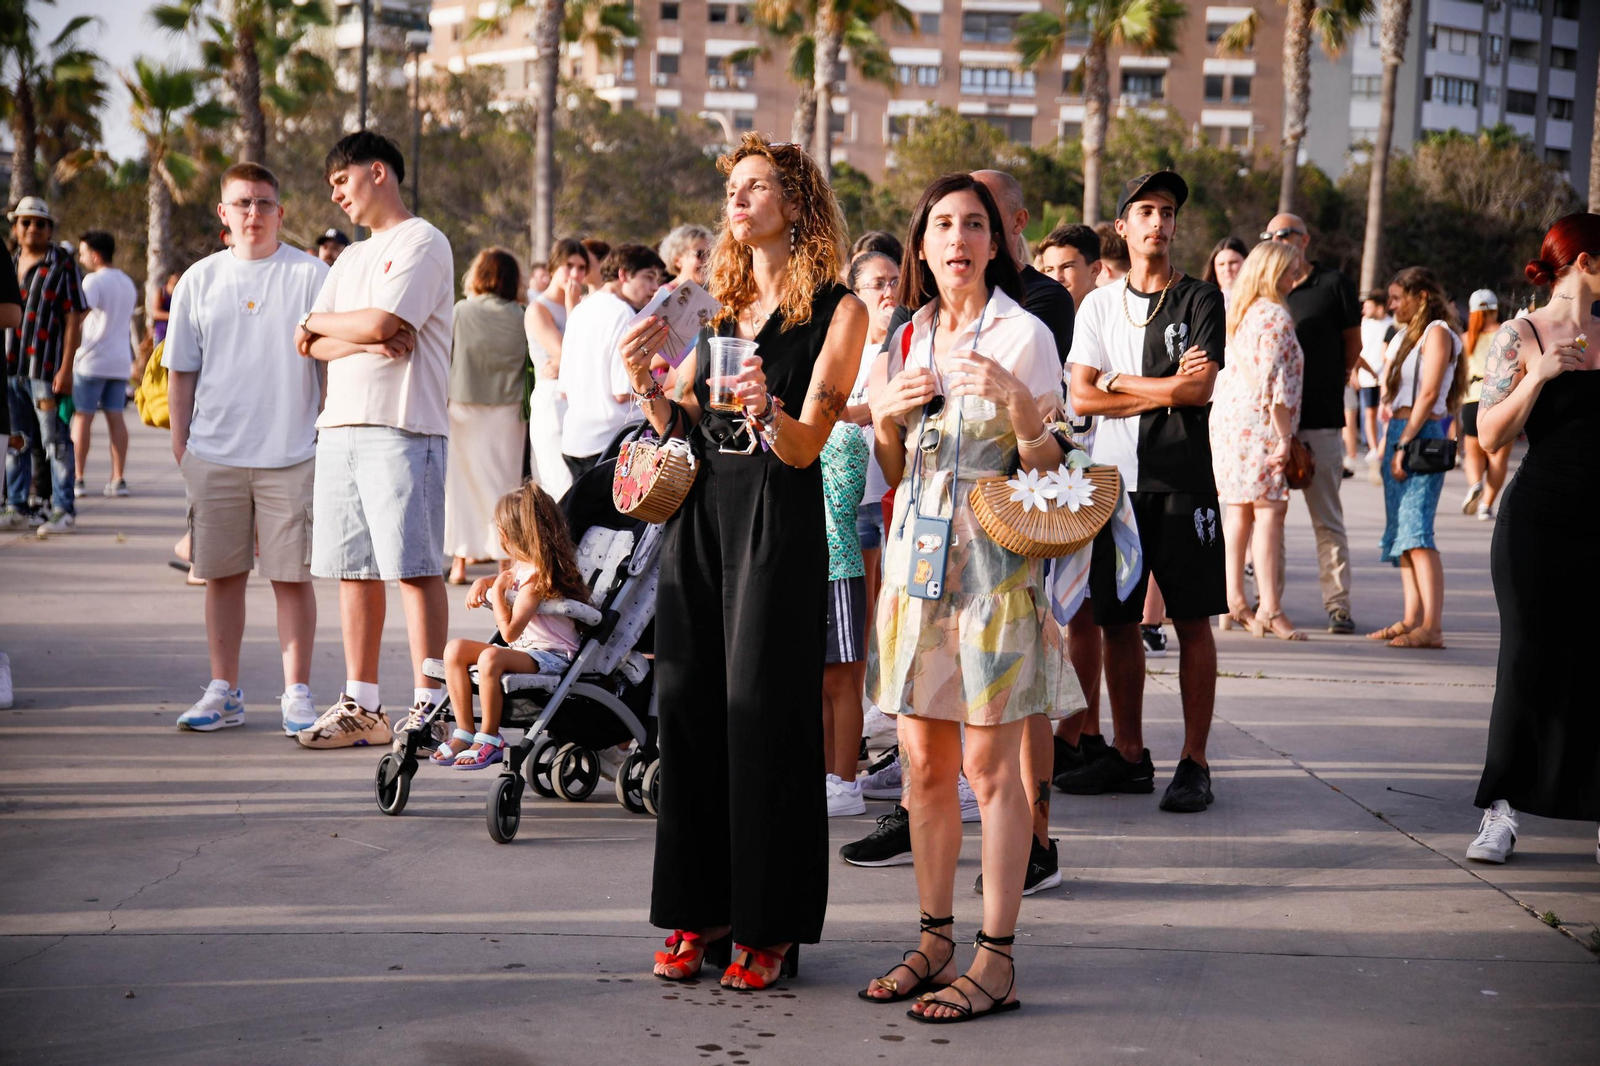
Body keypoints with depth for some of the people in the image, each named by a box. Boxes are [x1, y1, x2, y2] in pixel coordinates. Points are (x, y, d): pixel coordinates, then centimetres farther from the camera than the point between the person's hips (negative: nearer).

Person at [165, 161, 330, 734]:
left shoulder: (311, 274, 2)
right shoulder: (200, 279, 9)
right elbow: (181, 370, 13)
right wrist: (180, 442, 8)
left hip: (292, 454, -2)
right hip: (213, 452, 3)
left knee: (292, 575, -1)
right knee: (222, 574, 7)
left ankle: (297, 693, 8)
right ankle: (223, 691, 17)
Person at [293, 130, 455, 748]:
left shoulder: (422, 243, -2)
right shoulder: (351, 259, 24)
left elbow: (380, 322, -15)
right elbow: (309, 344, 13)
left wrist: (320, 321, 4)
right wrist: (364, 341, -8)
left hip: (402, 426, -8)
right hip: (341, 425, 8)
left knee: (414, 566, -9)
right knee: (354, 568, 7)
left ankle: (428, 705, -7)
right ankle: (361, 706, 12)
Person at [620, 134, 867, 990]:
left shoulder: (836, 311, -3)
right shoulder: (719, 305, 15)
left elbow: (806, 446, -11)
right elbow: (684, 430, 12)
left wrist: (767, 410, -31)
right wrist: (647, 384, -6)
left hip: (778, 525, -6)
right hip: (699, 517, 6)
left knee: (763, 717, -4)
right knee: (690, 709, 6)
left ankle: (769, 926, 6)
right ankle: (700, 910, 17)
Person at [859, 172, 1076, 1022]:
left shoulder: (1024, 334, -4)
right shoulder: (908, 339, 12)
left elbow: (1046, 469, -6)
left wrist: (1016, 400, -22)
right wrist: (886, 414, -1)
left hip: (994, 562, -6)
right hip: (916, 559, 6)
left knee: (990, 765, -4)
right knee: (923, 762, 8)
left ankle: (996, 960, 1)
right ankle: (934, 941, 18)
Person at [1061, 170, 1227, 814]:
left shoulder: (1200, 301, 3)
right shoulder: (1100, 305, 12)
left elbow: (1201, 388, -10)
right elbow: (1082, 397, 1)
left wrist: (1118, 381, -3)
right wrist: (1165, 387, -6)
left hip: (1183, 479, -3)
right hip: (1115, 478, 3)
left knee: (1192, 621, -2)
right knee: (1117, 621, 6)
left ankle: (1194, 762, 2)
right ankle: (1129, 756, 16)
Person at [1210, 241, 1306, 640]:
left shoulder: (1236, 312, 16)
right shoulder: (1275, 316, -10)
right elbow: (1275, 382, -16)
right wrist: (1284, 436, -15)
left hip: (1226, 417, 9)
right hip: (1259, 423, -9)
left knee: (1238, 509, 12)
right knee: (1270, 509, -9)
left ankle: (1234, 600, 15)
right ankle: (1270, 608, -13)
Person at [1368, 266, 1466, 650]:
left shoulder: (1437, 332, -6)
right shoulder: (1406, 334, 21)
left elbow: (1429, 392, -15)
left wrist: (1405, 443, -19)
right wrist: (1390, 442, 13)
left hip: (1422, 435, -10)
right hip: (1398, 433, 10)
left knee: (1416, 531, -17)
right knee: (1399, 531, 8)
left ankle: (1433, 627, -21)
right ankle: (1412, 619, 11)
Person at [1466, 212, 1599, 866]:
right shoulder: (1520, 337, -1)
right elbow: (1491, 438, -6)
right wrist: (1537, 376, -17)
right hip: (1540, 521, -4)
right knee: (1529, 663, -1)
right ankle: (1502, 811, 9)